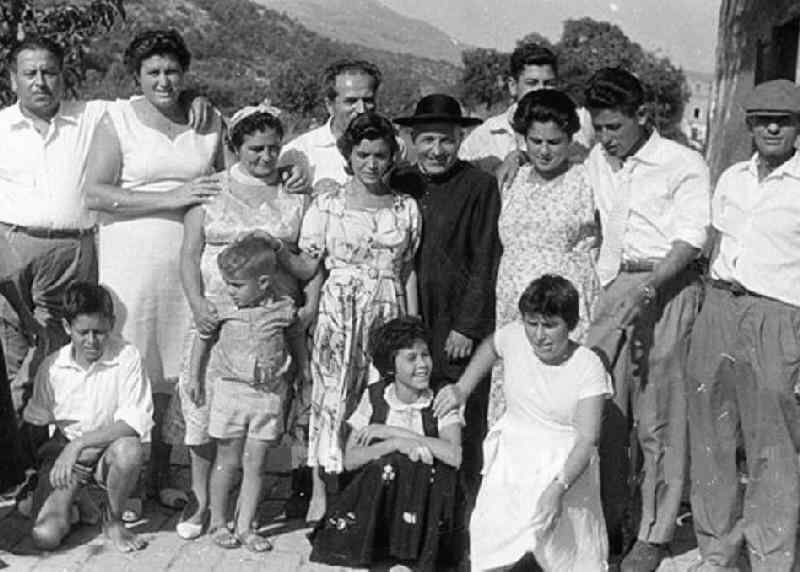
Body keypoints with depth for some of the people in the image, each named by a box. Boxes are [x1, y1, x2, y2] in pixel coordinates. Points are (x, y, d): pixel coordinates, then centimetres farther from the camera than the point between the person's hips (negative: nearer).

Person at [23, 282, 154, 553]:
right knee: (45, 536, -19)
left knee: (129, 449, -38)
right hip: (63, 453, 2)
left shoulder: (127, 357, -15)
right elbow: (34, 419, 9)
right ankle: (76, 500, 19)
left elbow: (136, 423, -22)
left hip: (109, 452, -1)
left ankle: (113, 520, -7)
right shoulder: (52, 366, -6)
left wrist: (79, 443, -28)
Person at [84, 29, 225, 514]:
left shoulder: (210, 122, 10)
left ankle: (162, 475, 18)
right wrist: (171, 198, -16)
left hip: (191, 263, 3)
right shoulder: (118, 119, 1)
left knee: (178, 371, 5)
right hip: (132, 260, -3)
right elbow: (96, 193, -10)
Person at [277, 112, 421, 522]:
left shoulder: (406, 207, 8)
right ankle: (321, 492, 6)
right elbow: (307, 266, 1)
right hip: (340, 309, -2)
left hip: (389, 311, 2)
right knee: (332, 395, -4)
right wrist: (275, 249, -17)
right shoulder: (329, 203, 1)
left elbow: (408, 271, 11)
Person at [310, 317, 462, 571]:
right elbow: (350, 459, -6)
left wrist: (393, 431, -19)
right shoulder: (374, 397, 1)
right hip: (377, 494, 1)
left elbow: (454, 456, -23)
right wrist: (395, 444, -23)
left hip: (425, 499, -1)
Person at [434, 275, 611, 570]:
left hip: (566, 465, -3)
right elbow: (490, 346, 23)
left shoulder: (588, 366, -13)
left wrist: (558, 488, -32)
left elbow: (587, 439, -18)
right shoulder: (514, 337, -4)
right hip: (513, 455, 3)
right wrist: (462, 388, 13)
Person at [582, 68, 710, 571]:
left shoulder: (684, 165, -4)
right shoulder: (596, 163, 13)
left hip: (668, 286, -5)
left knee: (659, 417, -1)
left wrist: (647, 289, -25)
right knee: (603, 410, 5)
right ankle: (606, 524, 18)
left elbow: (691, 238, -13)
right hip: (612, 286, 5)